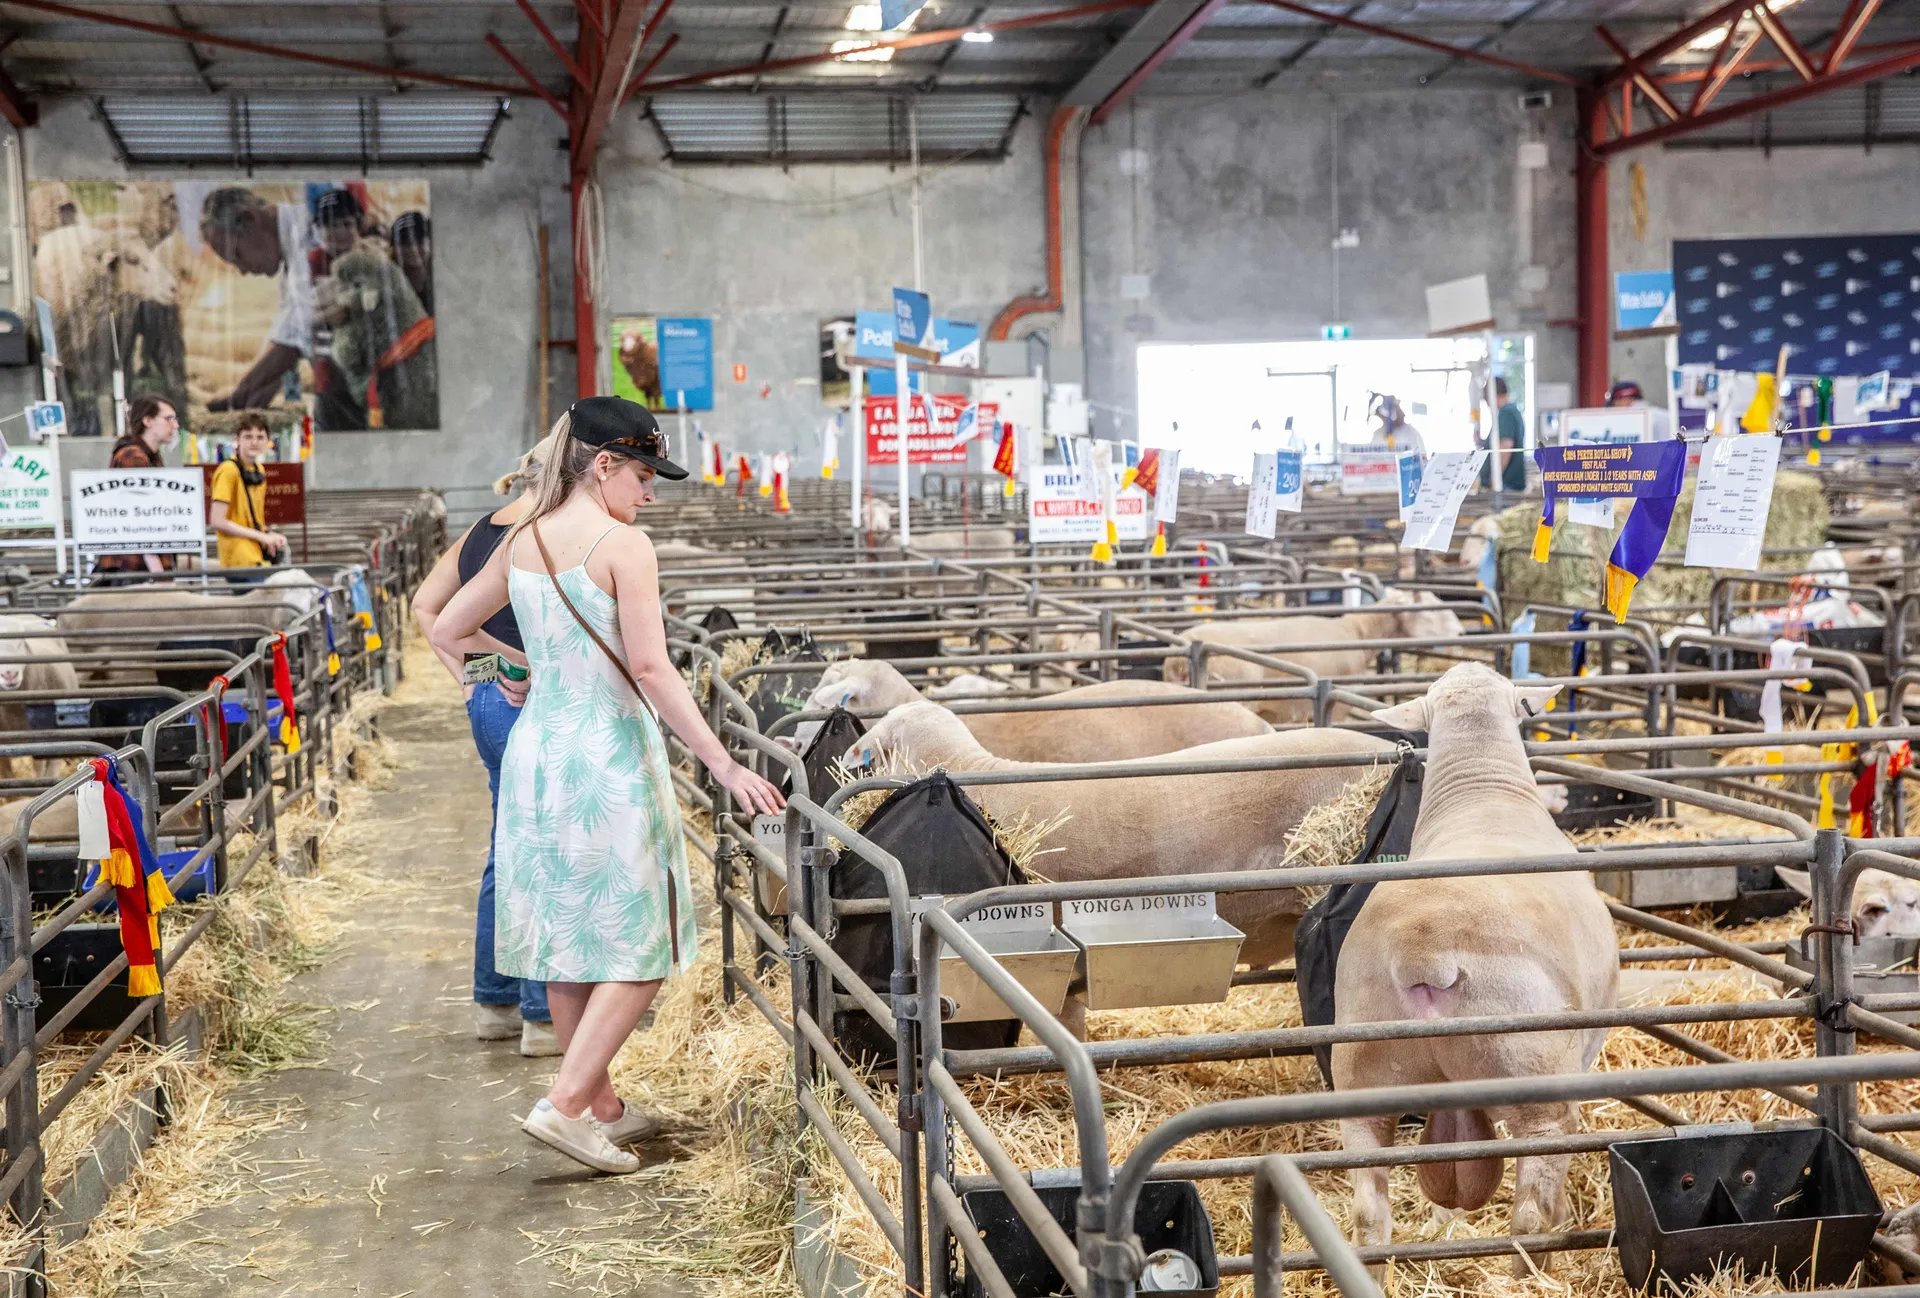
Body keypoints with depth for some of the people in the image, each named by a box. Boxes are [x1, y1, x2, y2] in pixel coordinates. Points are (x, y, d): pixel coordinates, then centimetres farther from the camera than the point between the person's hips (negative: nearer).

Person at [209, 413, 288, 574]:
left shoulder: (260, 470, 16)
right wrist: (262, 536, -13)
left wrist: (271, 537, 4)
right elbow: (218, 522, -15)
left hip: (258, 559, 8)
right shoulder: (228, 470, -10)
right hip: (240, 560, -8)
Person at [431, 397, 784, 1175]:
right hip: (608, 757, -8)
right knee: (639, 948, 3)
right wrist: (724, 766, -20)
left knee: (568, 938, 15)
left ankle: (600, 1105, 26)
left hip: (536, 750, 8)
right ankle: (566, 1103, -5)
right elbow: (651, 671, -20)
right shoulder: (623, 545, -13)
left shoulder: (522, 542, 7)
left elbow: (446, 631, 17)